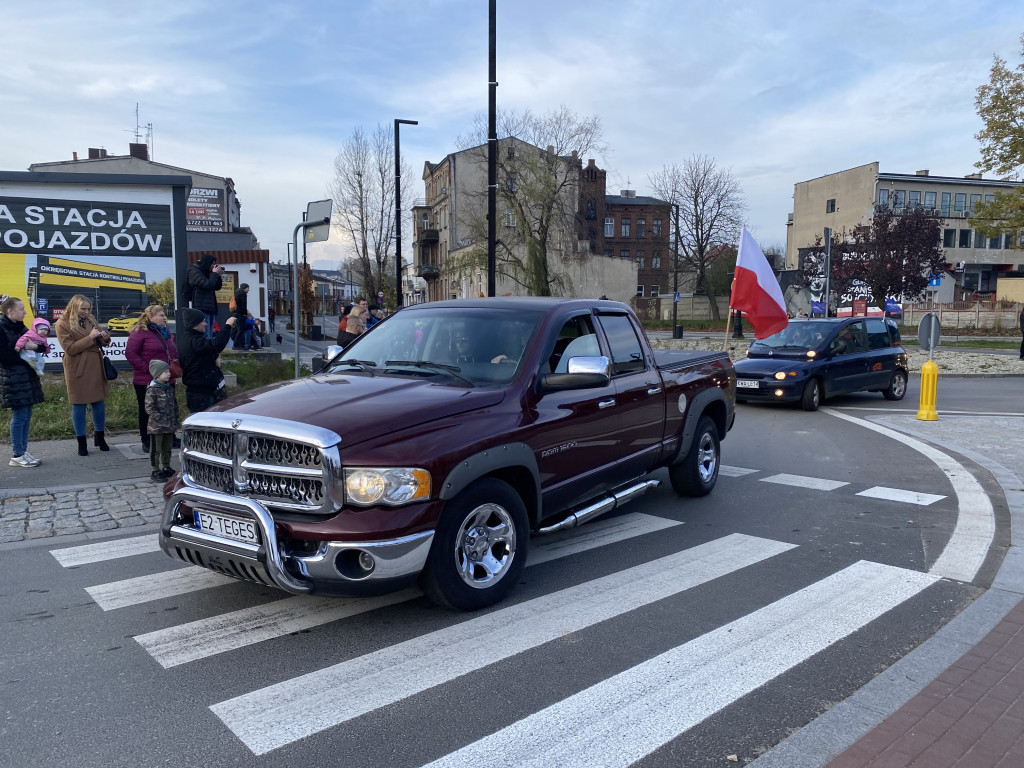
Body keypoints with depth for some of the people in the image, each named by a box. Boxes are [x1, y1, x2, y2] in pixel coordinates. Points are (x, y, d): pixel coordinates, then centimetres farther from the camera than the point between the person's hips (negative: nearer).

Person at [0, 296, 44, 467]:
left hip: (27, 376, 8)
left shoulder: (21, 327, 12)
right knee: (20, 415, -6)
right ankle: (17, 456, 2)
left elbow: (42, 344, 14)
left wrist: (34, 346, -6)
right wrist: (25, 360, -11)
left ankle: (22, 451, 16)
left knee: (26, 415, 8)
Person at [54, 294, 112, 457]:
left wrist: (105, 337, -6)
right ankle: (81, 442, 10)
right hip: (77, 369, -5)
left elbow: (101, 343, 17)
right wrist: (90, 337, -20)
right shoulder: (62, 324, -6)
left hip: (95, 367, 5)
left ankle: (99, 437, 24)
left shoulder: (90, 320, 12)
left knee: (99, 402, 11)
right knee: (79, 405, 2)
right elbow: (70, 348, -14)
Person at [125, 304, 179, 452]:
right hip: (146, 381, -7)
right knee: (147, 411, 3)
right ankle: (146, 441, 12)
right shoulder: (140, 332, -10)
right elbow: (130, 353, -16)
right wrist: (146, 368, -18)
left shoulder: (165, 332, 15)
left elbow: (173, 351, 25)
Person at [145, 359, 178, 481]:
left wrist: (175, 420, 9)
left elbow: (174, 405, 17)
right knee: (156, 449, 2)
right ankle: (156, 471, 9)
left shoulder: (169, 388, 9)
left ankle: (166, 468, 29)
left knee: (167, 448, 17)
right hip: (156, 427, -7)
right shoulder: (152, 389, -14)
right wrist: (161, 419, -21)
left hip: (169, 427, 7)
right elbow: (149, 408, -18)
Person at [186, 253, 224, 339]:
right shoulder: (194, 271, -4)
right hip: (201, 309, -9)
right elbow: (207, 285, -16)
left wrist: (218, 276, 9)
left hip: (210, 309, 9)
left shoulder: (205, 273, 21)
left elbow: (217, 287, 23)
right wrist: (215, 273, -3)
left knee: (209, 337, 6)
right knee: (205, 338, -15)